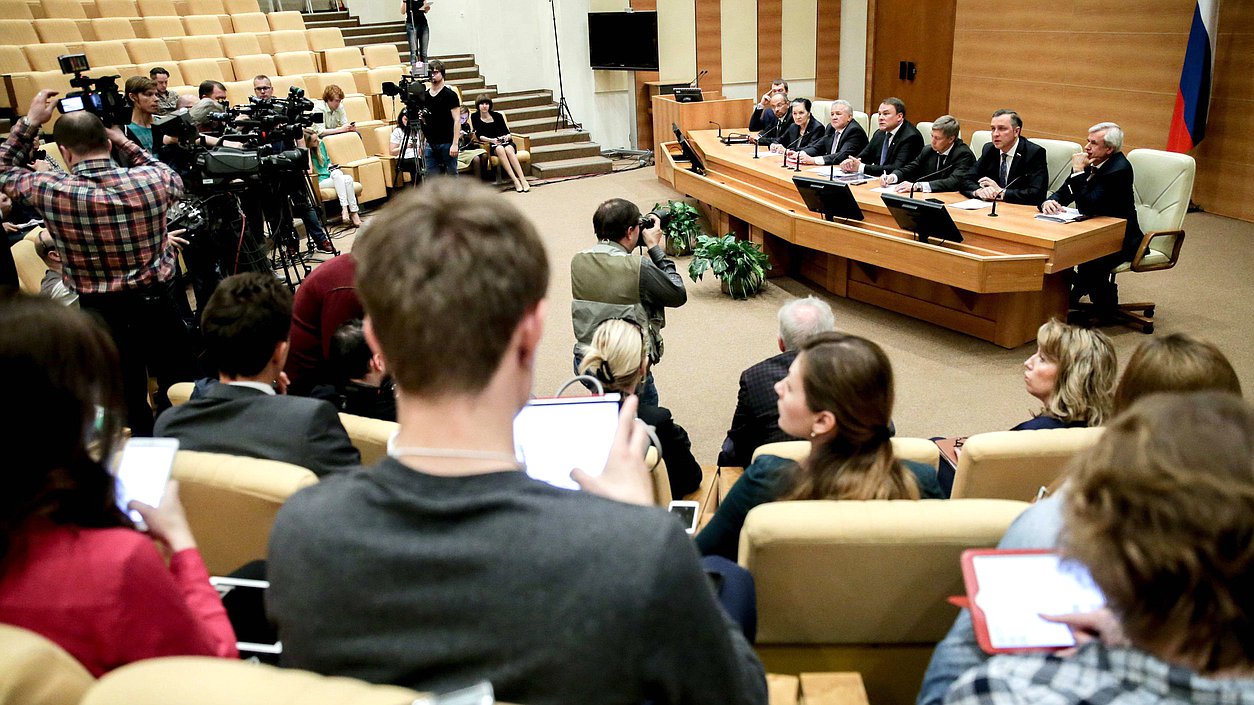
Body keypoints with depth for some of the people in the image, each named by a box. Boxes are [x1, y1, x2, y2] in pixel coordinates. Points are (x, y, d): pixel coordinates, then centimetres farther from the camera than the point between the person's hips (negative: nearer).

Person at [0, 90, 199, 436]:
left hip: (99, 315, 0)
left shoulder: (49, 191, -13)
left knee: (131, 412, 15)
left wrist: (30, 121, 10)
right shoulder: (152, 179, -13)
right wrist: (124, 141, 9)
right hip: (157, 307, 0)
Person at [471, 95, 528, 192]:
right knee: (500, 149, -35)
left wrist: (507, 137, -17)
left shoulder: (497, 115, 9)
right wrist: (491, 140, -19)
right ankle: (515, 180, -42)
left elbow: (507, 133, 7)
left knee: (508, 150, -33)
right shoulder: (475, 117, 7)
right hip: (489, 145, -1)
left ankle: (523, 179, -41)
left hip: (505, 142, 1)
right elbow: (479, 135, -2)